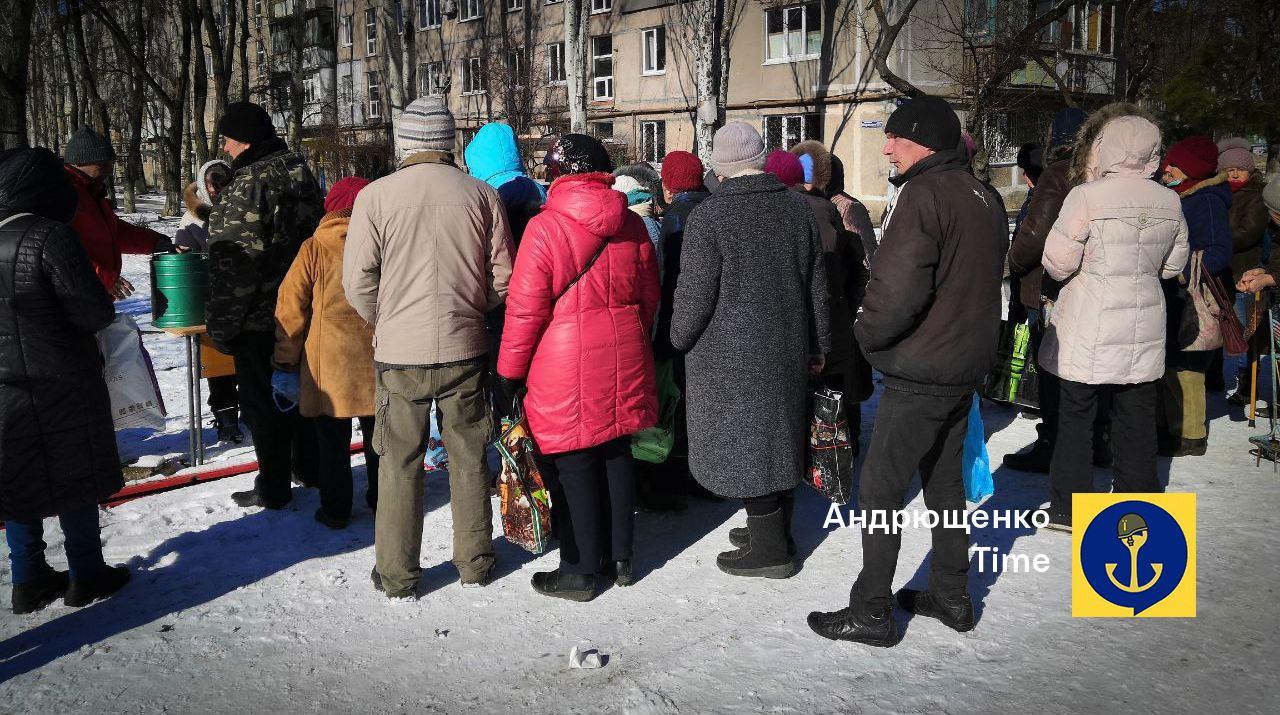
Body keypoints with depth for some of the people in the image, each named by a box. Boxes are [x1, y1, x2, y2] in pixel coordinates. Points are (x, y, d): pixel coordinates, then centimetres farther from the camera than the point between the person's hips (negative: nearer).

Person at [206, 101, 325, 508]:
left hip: (259, 319, -8)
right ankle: (310, 465, 34)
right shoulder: (300, 171, 6)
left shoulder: (248, 186, -22)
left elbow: (234, 264, -24)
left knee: (262, 402, 4)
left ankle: (273, 487, 12)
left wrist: (221, 324, -16)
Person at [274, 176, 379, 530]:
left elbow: (291, 310, -6)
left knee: (332, 441, 9)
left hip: (328, 362, -2)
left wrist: (285, 362, 3)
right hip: (376, 360, 2)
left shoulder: (314, 249, -7)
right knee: (377, 435, 16)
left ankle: (336, 510, 14)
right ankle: (382, 500, 27)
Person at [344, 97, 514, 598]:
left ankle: (397, 575, 21)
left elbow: (358, 280, -5)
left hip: (399, 354, -1)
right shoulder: (482, 195, -3)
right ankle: (475, 563, 28)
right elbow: (503, 276, 1)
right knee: (469, 458, 15)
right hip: (466, 350, 2)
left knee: (400, 464, 11)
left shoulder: (375, 196, -8)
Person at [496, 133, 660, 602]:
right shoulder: (633, 226, 5)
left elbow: (524, 309, -12)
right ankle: (619, 558, 27)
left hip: (567, 369, -6)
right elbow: (649, 297, 12)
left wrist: (509, 372, -3)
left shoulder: (545, 227, -12)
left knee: (573, 466, 4)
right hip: (623, 360, 6)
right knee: (616, 455, 16)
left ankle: (580, 571, 14)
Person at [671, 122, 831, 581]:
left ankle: (769, 551, 11)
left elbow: (694, 295, -14)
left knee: (743, 445, 3)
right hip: (788, 351, 6)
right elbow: (817, 289, 10)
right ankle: (778, 531, 32)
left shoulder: (709, 216, -16)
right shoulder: (798, 208, 3)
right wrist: (818, 346, 21)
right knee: (779, 437, 17)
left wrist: (680, 338, 4)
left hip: (729, 354, -6)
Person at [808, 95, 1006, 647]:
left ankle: (871, 611, 7)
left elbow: (897, 289, -27)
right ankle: (951, 595, 30)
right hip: (967, 365, 9)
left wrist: (866, 333, -10)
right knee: (944, 481, 19)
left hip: (920, 373, -9)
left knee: (879, 488, 0)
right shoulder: (983, 198, 12)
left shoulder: (923, 193, -18)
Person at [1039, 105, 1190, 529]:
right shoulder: (1169, 201, 2)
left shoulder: (1086, 197, -16)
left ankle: (1069, 507, 14)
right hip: (1144, 329, 5)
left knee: (1076, 417, 6)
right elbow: (1173, 265, 11)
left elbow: (1057, 264, -14)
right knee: (1137, 418, 14)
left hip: (1089, 331, -5)